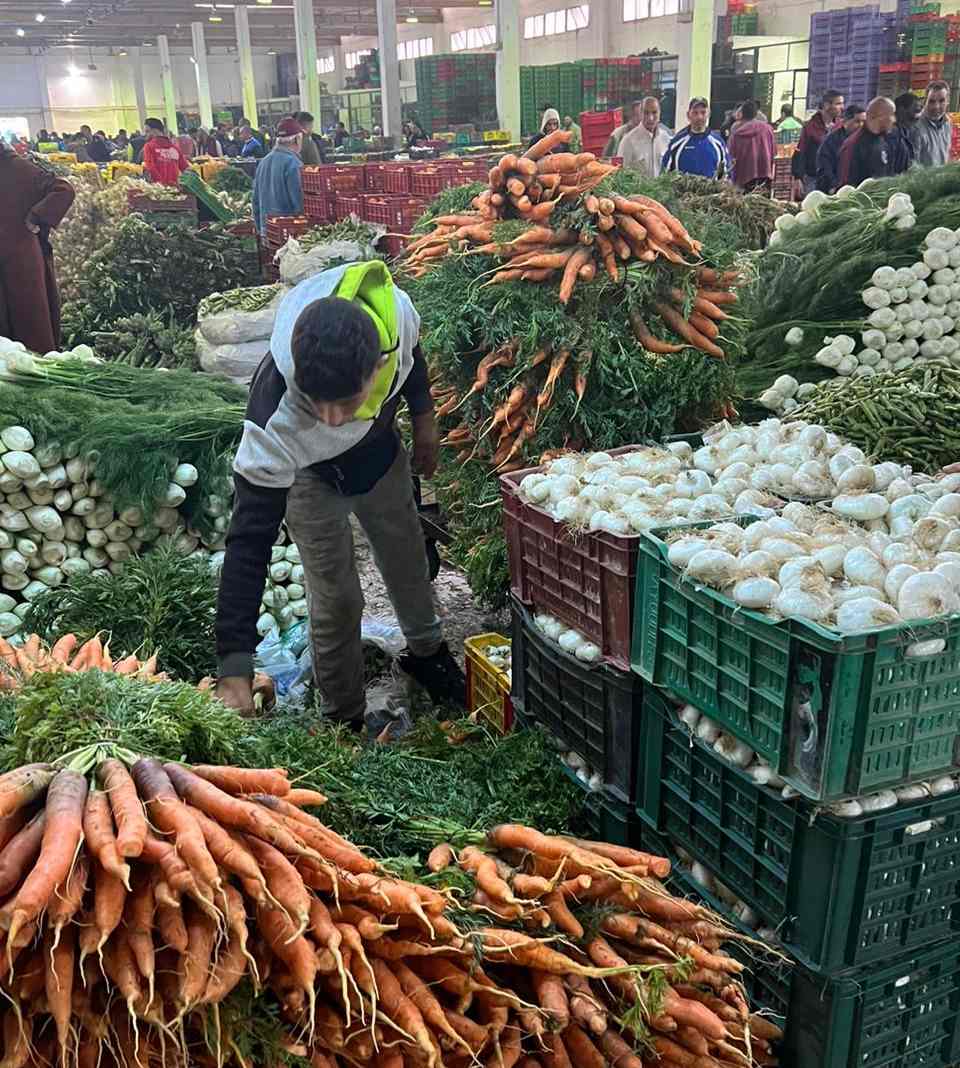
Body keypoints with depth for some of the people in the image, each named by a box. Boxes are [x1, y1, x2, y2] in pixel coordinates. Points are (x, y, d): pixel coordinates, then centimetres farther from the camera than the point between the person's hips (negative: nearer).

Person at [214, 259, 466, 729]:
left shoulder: (393, 308, -38)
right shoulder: (276, 424, -46)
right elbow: (250, 539, -42)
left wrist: (423, 418, 4)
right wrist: (234, 666, -44)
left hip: (379, 448, 4)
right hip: (307, 472, -4)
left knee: (409, 562, 22)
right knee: (337, 600, -2)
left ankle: (425, 651, 52)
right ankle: (346, 718, 25)